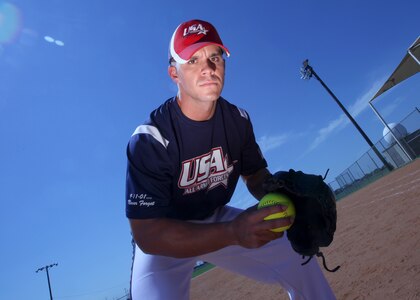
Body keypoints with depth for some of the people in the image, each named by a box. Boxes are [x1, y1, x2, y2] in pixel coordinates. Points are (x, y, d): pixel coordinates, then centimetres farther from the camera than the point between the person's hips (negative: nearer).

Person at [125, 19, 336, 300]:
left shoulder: (238, 119, -11)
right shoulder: (148, 139, -27)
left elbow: (256, 176, 1)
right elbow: (147, 234, -31)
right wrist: (233, 232, -44)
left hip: (218, 219, 4)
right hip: (164, 237, -3)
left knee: (300, 261, -1)